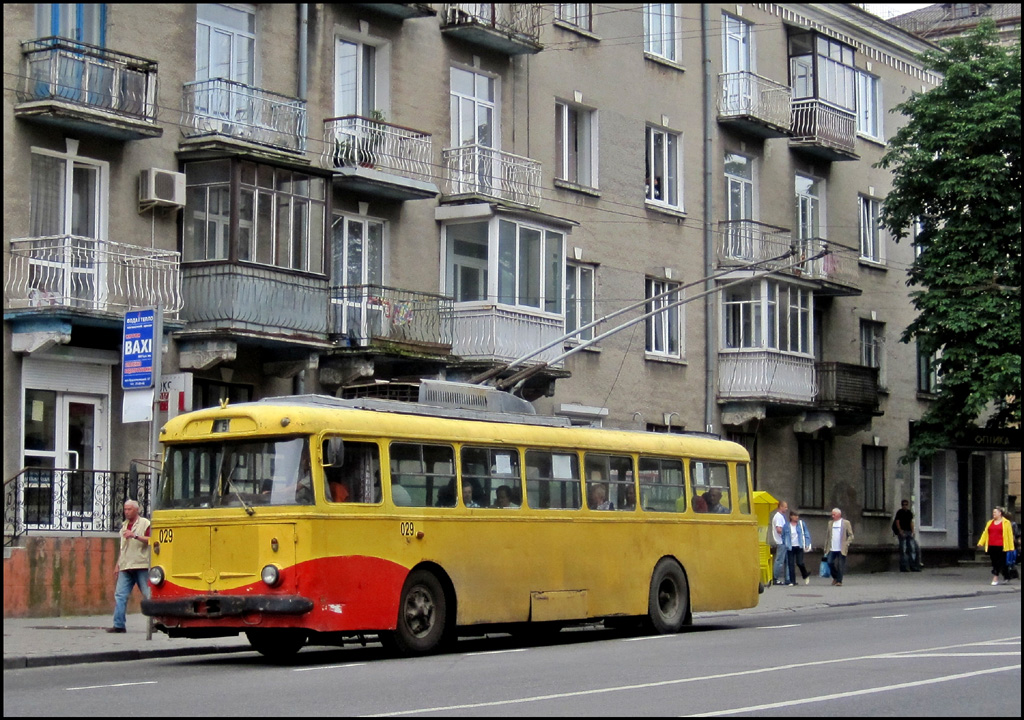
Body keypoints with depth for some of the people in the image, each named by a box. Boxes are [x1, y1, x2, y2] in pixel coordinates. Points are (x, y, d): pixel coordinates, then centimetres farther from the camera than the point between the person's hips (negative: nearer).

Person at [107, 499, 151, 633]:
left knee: (149, 595, -4)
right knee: (120, 594, -3)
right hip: (126, 567, 6)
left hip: (141, 566, -6)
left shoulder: (145, 523, -1)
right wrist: (118, 565, 24)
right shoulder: (125, 525, 20)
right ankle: (119, 625, -2)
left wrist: (135, 535, -22)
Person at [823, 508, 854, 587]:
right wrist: (826, 548, 8)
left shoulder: (846, 523, 3)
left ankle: (839, 581, 5)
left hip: (841, 549, -3)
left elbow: (851, 535, 2)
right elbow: (827, 536, 13)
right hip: (832, 549, 3)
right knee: (830, 563, -6)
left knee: (840, 565, -3)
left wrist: (846, 544, -12)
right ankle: (835, 577, 16)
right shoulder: (830, 523, 13)